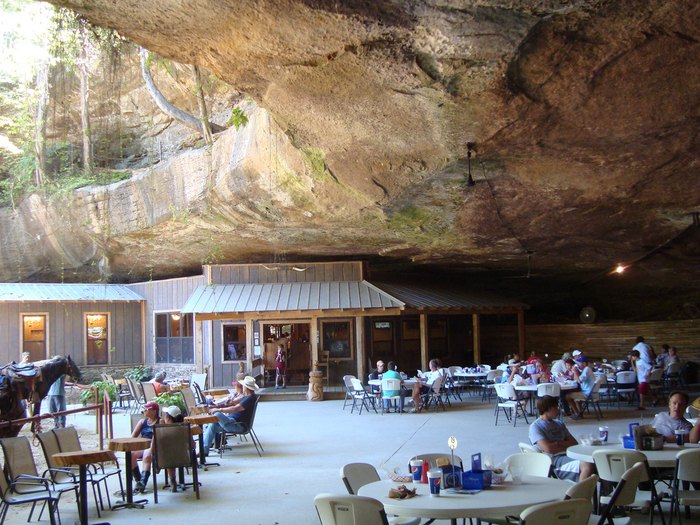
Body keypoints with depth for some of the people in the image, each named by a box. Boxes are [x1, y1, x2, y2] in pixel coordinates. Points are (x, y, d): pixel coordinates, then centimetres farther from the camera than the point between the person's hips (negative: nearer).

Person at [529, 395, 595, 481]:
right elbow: (548, 448, -13)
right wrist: (567, 446, 2)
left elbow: (575, 443, 17)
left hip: (570, 455, 8)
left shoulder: (559, 423, 24)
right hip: (555, 460, -8)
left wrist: (559, 443, -3)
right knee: (588, 466, -33)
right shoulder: (535, 427, 0)